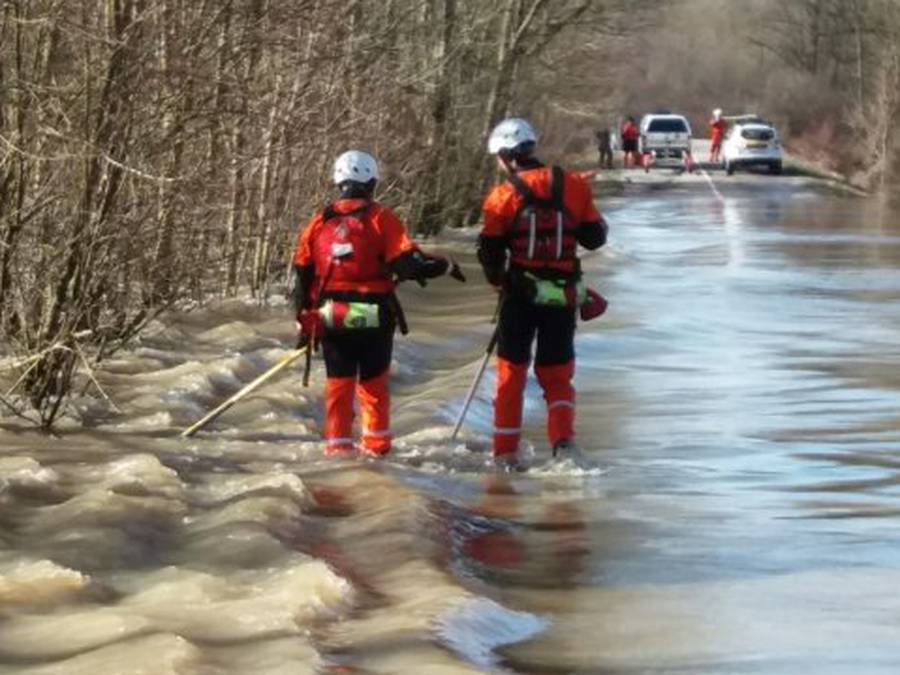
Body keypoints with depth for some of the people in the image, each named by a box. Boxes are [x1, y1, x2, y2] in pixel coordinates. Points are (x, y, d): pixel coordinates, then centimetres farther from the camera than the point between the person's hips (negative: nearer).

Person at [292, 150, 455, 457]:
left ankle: (337, 445, 4)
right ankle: (376, 447, 18)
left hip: (331, 318, 2)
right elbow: (405, 261, -14)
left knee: (338, 384, 9)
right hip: (374, 317, -2)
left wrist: (304, 322, 15)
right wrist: (441, 266, 2)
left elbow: (302, 273, 8)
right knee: (374, 384, 12)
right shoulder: (381, 218, -6)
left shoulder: (320, 222, 5)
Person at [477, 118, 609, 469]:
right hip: (564, 295, 2)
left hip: (521, 294, -2)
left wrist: (499, 281, 16)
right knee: (557, 374, 13)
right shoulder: (573, 186, -2)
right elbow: (594, 237, 3)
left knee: (511, 371, 11)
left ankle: (505, 451, 10)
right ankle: (563, 438, -9)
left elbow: (490, 252, -3)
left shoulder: (503, 197, -7)